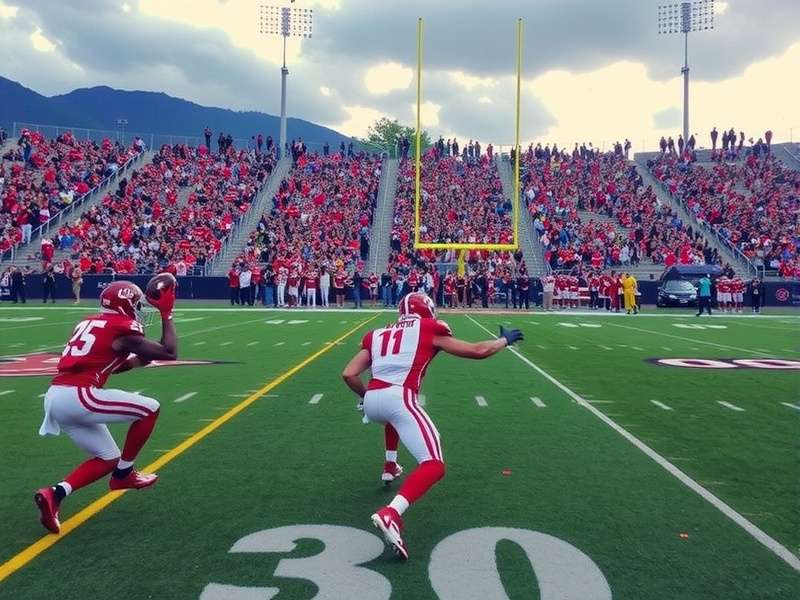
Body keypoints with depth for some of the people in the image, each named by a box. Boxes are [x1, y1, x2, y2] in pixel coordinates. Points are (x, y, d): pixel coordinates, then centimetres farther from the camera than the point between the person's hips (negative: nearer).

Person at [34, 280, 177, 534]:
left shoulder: (89, 322, 21)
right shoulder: (123, 328, -4)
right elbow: (169, 353, -1)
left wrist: (139, 360, 29)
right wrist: (166, 314, 7)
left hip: (55, 397, 9)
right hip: (77, 396, -9)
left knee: (108, 459, 17)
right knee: (150, 409, 4)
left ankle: (54, 494, 1)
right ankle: (123, 474, 15)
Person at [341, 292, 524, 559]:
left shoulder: (378, 335, 24)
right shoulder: (428, 330, 13)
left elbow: (349, 374, 16)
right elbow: (478, 351, 14)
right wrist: (505, 340, 33)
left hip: (371, 400, 7)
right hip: (398, 397, -6)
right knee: (434, 466, -9)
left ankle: (390, 466, 45)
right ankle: (391, 514, -30)